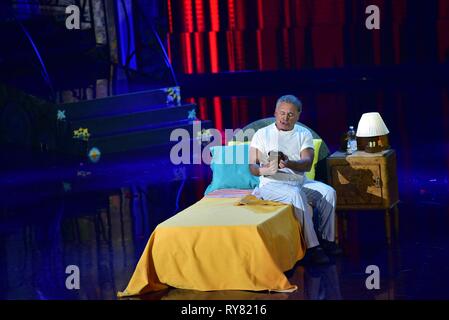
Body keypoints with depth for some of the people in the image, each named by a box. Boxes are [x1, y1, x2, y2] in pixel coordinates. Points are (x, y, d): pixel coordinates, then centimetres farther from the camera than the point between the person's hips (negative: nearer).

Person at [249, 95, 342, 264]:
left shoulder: (304, 134, 8)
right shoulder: (262, 134, 1)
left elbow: (307, 164, -8)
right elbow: (252, 167, -6)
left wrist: (289, 164, -30)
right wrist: (265, 170, -30)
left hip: (300, 181, 4)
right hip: (272, 184, -4)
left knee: (328, 191, -20)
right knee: (295, 194, -34)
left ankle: (326, 239, -10)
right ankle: (312, 247, -35)